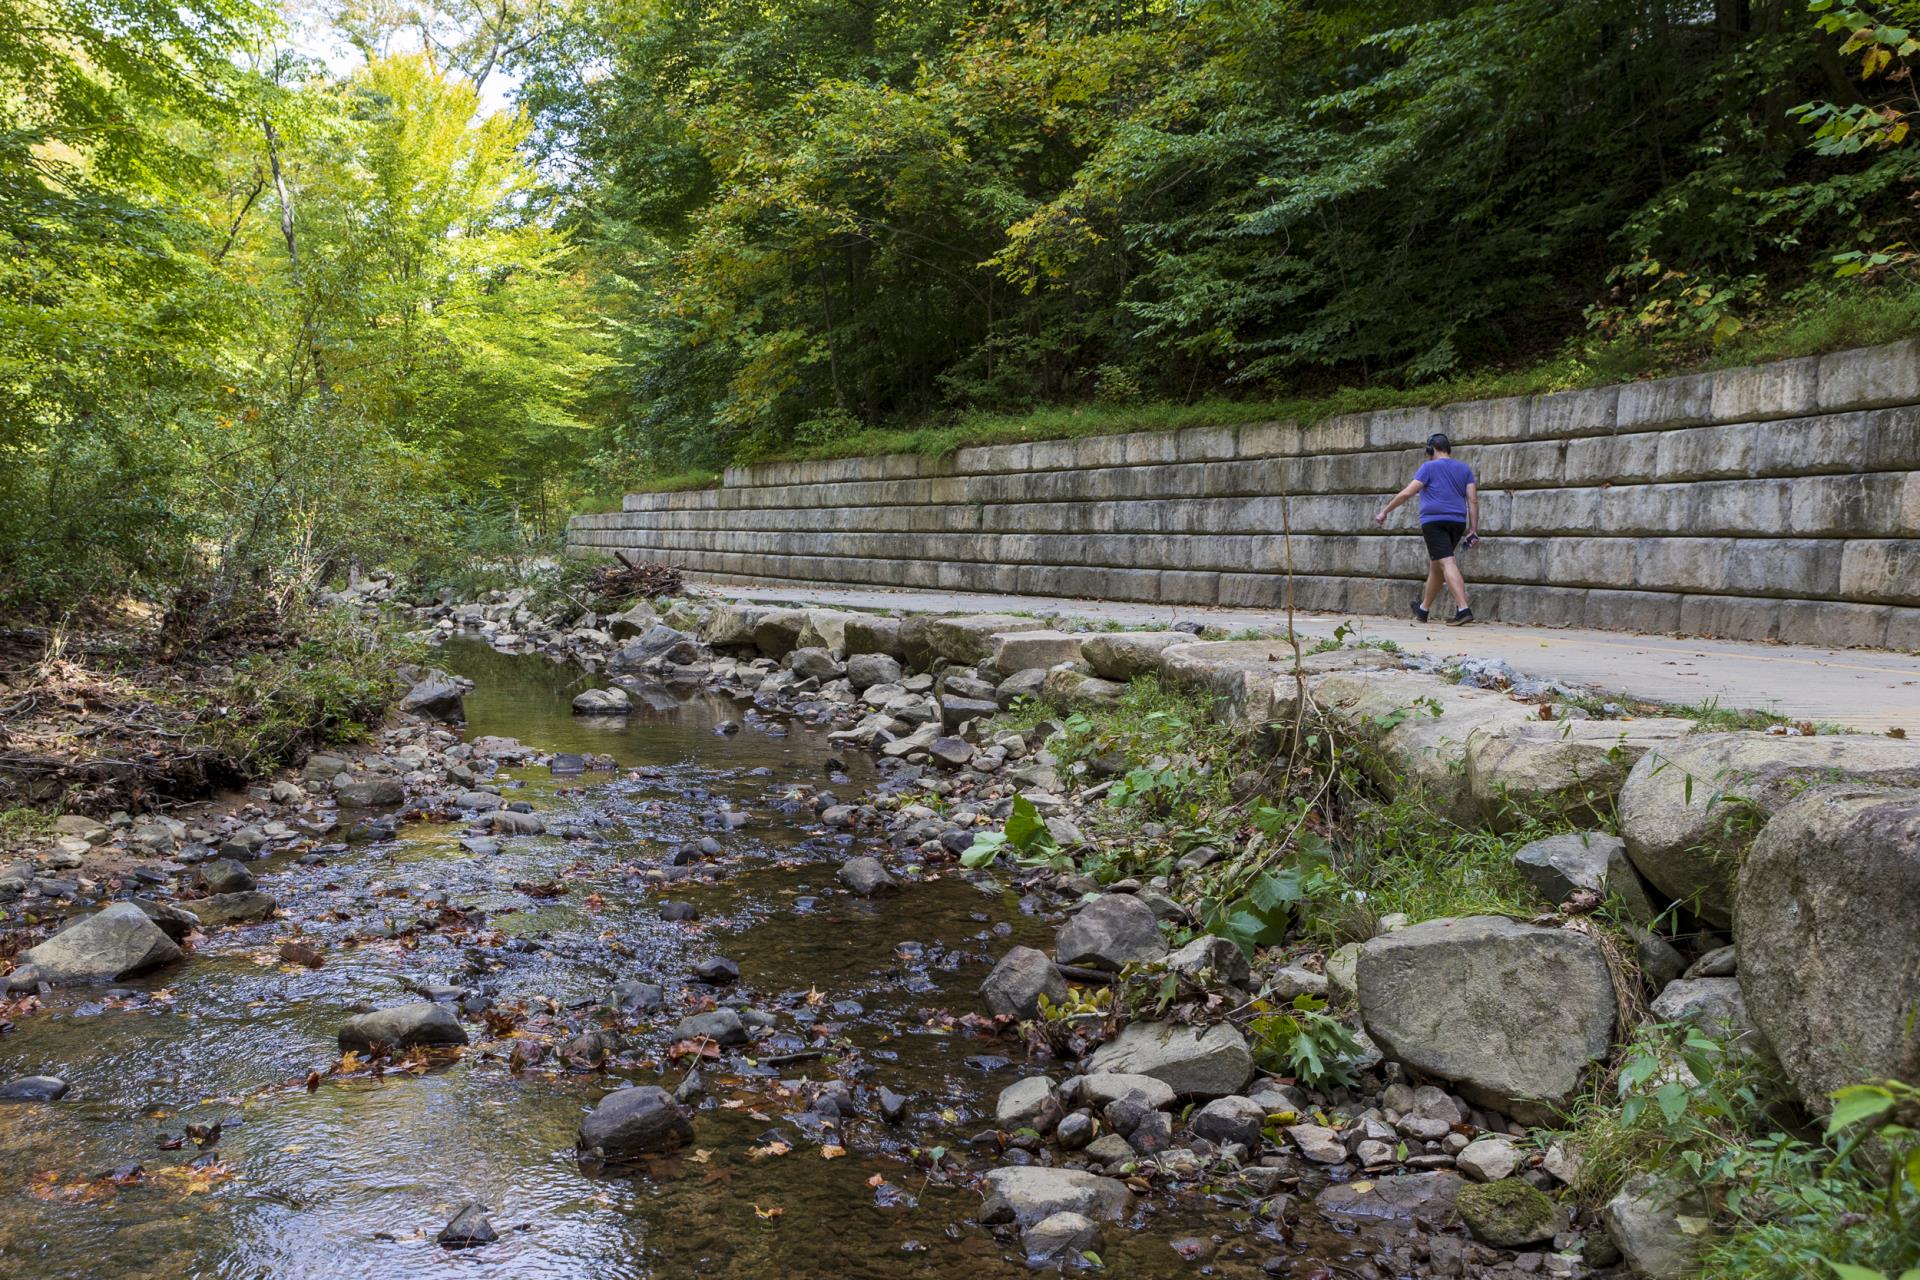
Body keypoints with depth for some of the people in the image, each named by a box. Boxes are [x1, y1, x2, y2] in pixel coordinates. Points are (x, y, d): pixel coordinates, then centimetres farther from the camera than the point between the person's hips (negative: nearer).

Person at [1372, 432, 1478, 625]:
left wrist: (1385, 511, 0)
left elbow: (1407, 493, -7)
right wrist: (1473, 529, 7)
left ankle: (1464, 609, -29)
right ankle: (1423, 610, 31)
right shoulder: (1464, 469, 15)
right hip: (1458, 522, 6)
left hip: (1434, 521, -6)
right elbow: (1473, 499, 7)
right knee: (1435, 565, 19)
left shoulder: (1429, 467, 0)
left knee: (1446, 563, -14)